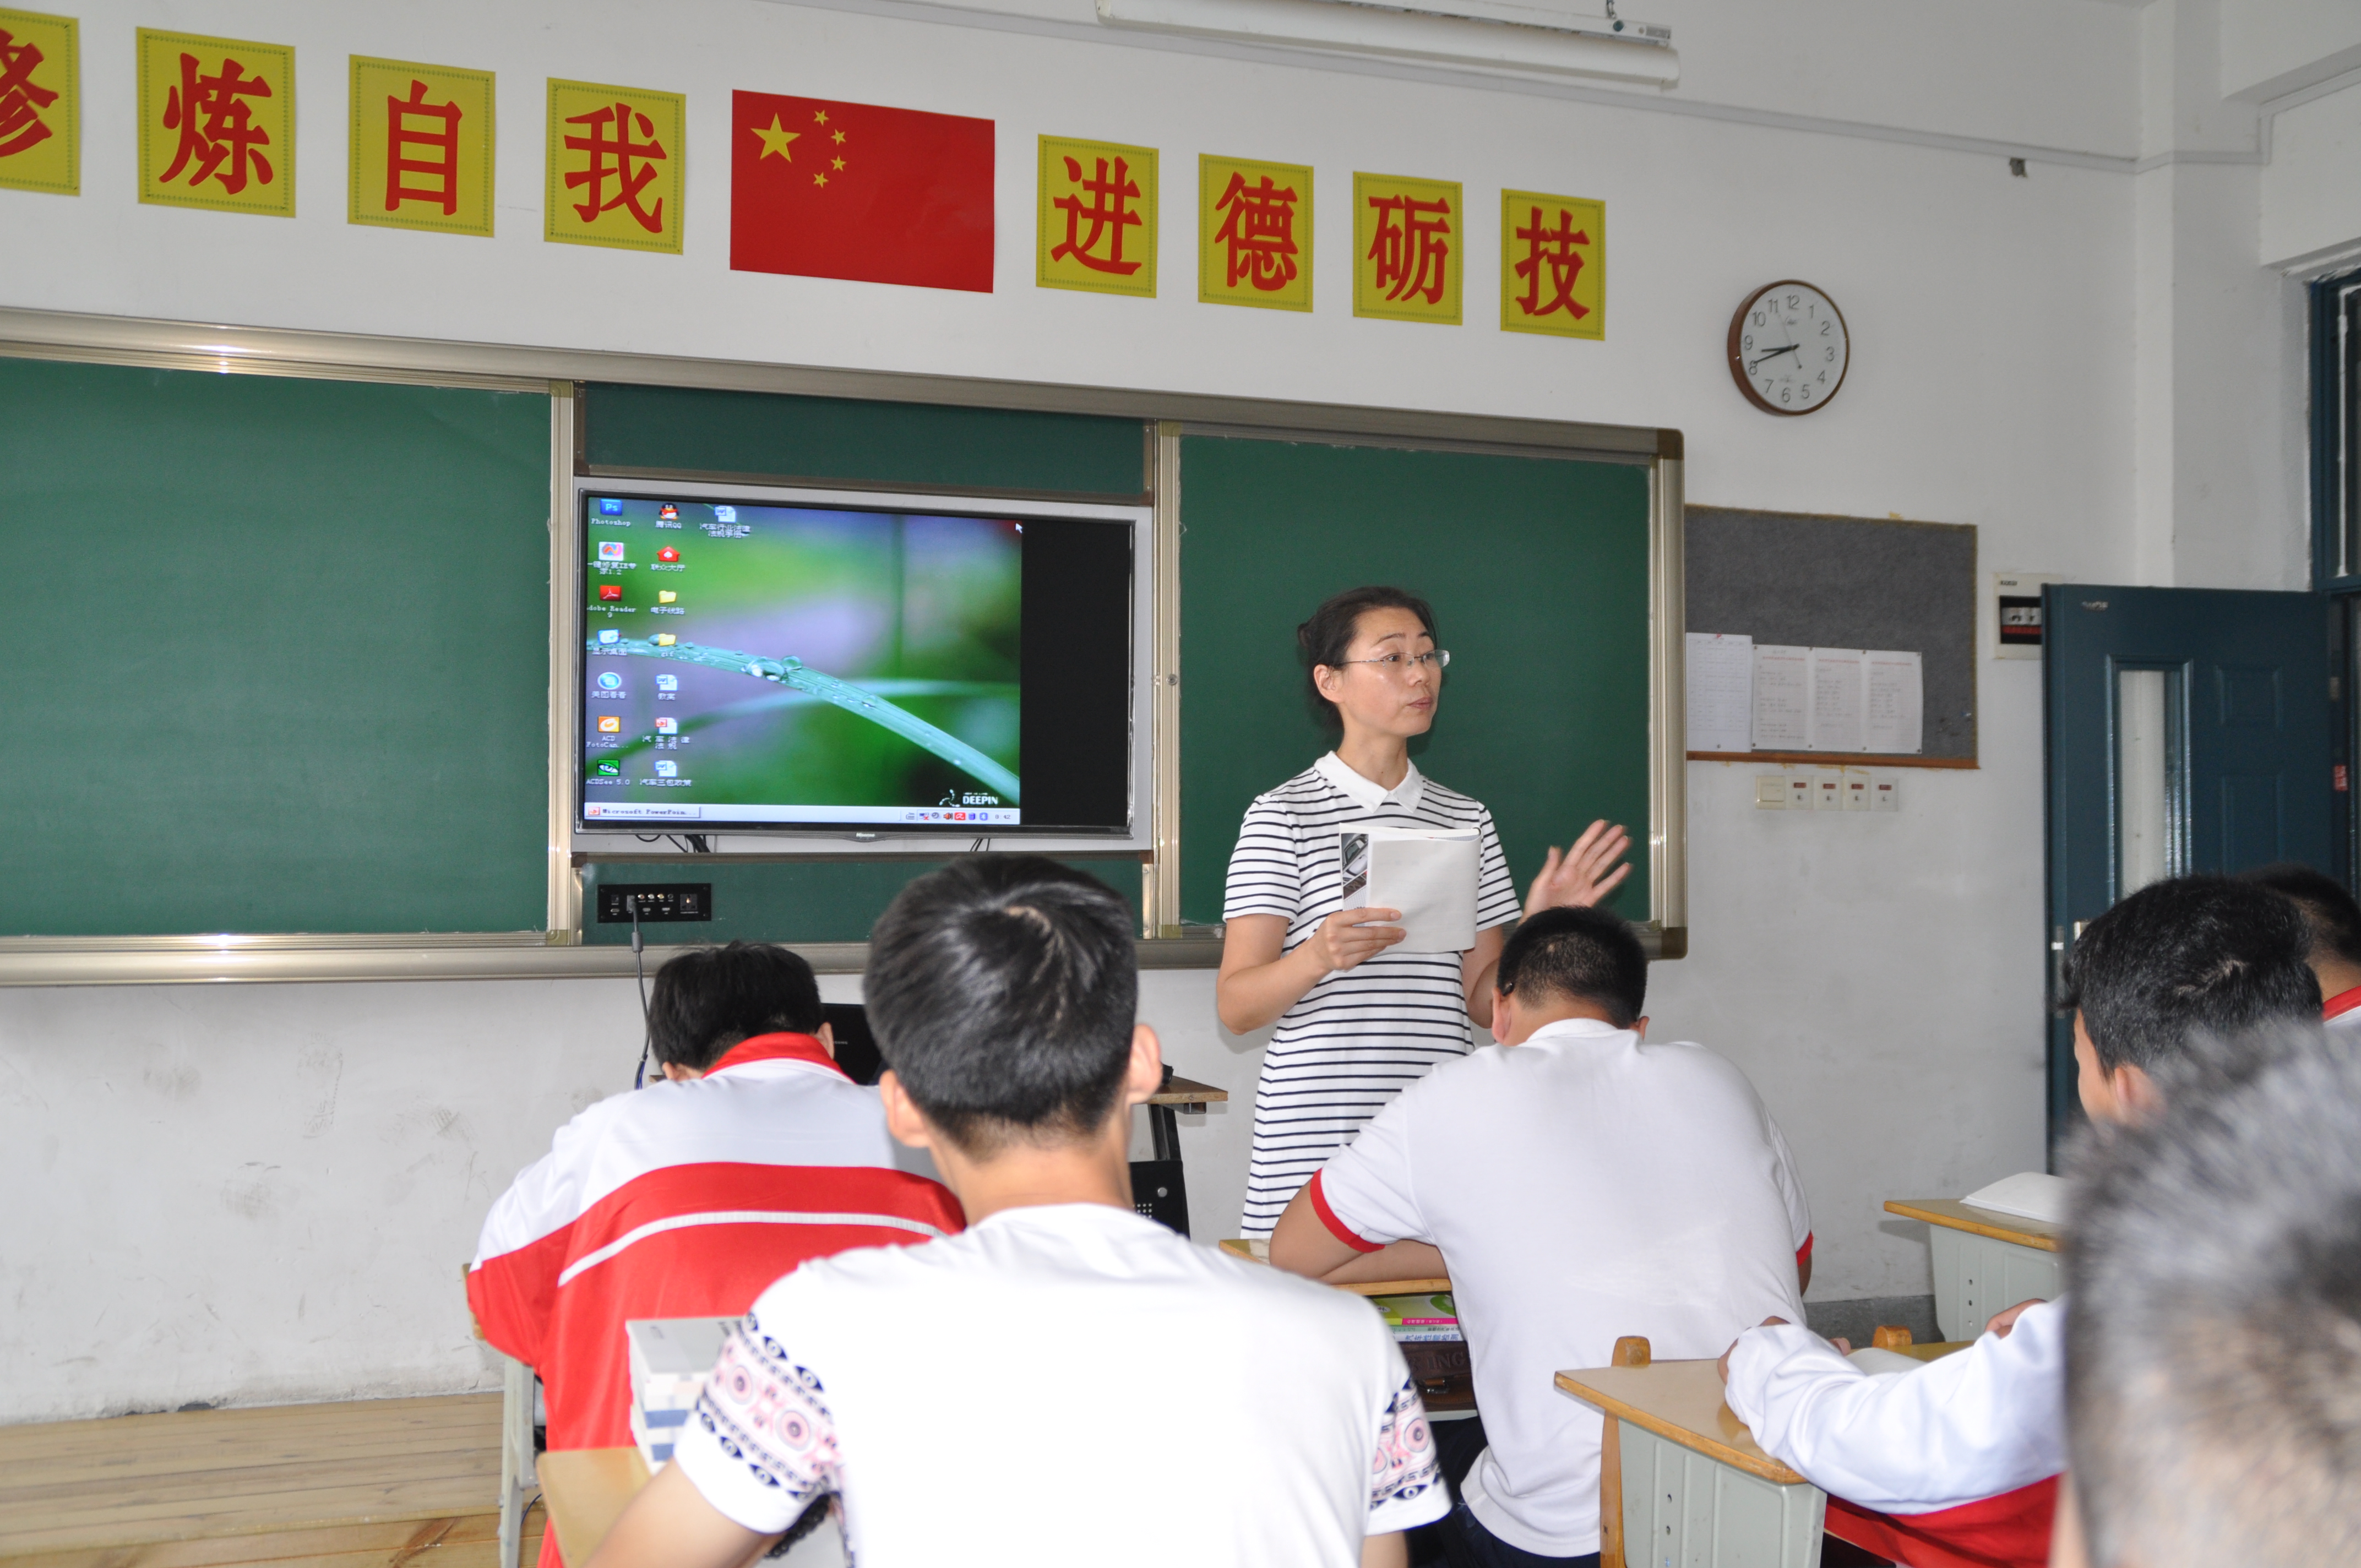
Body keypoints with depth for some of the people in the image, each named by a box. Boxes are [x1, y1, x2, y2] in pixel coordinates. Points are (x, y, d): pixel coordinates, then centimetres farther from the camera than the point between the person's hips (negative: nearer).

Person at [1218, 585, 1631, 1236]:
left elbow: (1483, 1001, 13)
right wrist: (1319, 956, -24)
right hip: (1315, 1140, -3)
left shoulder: (1465, 820, 13)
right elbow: (1236, 1006, -6)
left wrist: (1538, 928, -4)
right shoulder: (1283, 815, -1)